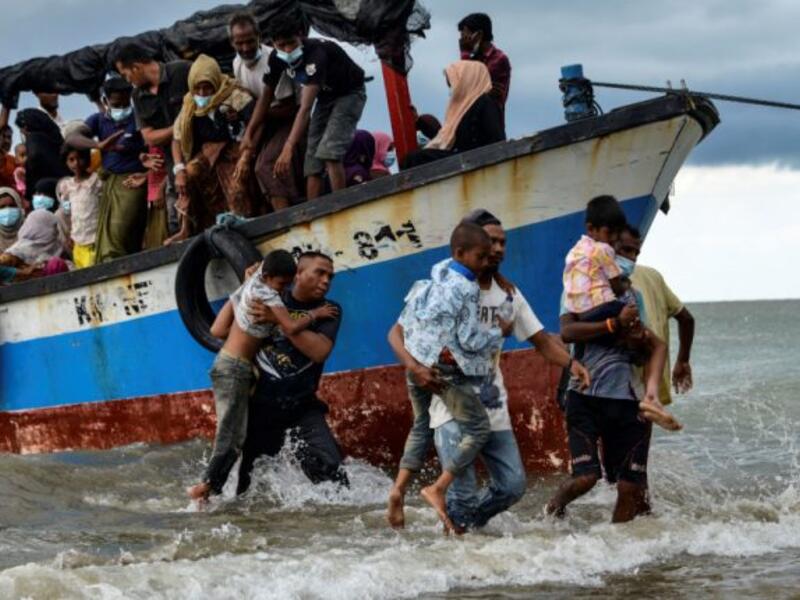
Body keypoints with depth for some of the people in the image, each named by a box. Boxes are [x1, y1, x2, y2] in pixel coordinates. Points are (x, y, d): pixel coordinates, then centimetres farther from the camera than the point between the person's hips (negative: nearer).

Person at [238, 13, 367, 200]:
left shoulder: (315, 54, -38)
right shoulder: (277, 58, -16)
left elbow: (305, 108, -45)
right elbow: (266, 97, -2)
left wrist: (288, 149, -52)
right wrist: (249, 134, -4)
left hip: (349, 93, -7)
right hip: (326, 96, 7)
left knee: (329, 153, -25)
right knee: (313, 159, -3)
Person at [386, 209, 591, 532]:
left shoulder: (508, 294, 8)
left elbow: (541, 339, 10)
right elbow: (397, 333, -10)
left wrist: (570, 363, -11)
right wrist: (414, 366, -30)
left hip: (493, 408, 6)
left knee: (512, 485, 4)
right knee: (463, 494, -12)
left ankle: (465, 524, 27)